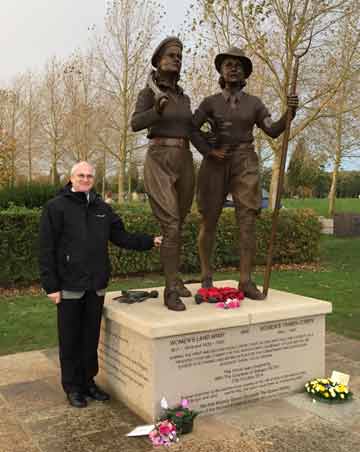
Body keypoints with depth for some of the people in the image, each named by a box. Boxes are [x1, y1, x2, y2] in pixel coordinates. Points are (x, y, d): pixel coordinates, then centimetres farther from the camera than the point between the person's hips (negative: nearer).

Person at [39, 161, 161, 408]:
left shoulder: (102, 208, 10)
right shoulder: (56, 207, -6)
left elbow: (122, 237, 13)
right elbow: (46, 250, -9)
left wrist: (150, 241, 2)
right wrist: (51, 285, -12)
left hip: (96, 286, 5)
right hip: (69, 286, -5)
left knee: (91, 337, 15)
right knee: (70, 339, 7)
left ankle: (88, 381, 29)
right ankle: (72, 386, 22)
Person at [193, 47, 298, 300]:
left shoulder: (254, 103, 9)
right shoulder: (210, 103, 4)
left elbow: (273, 131, 3)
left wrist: (290, 112, -13)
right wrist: (208, 151, -9)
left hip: (245, 165, 1)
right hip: (215, 164, -1)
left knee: (248, 222, -10)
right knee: (209, 222, 2)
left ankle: (246, 281, -6)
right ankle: (206, 276, 19)